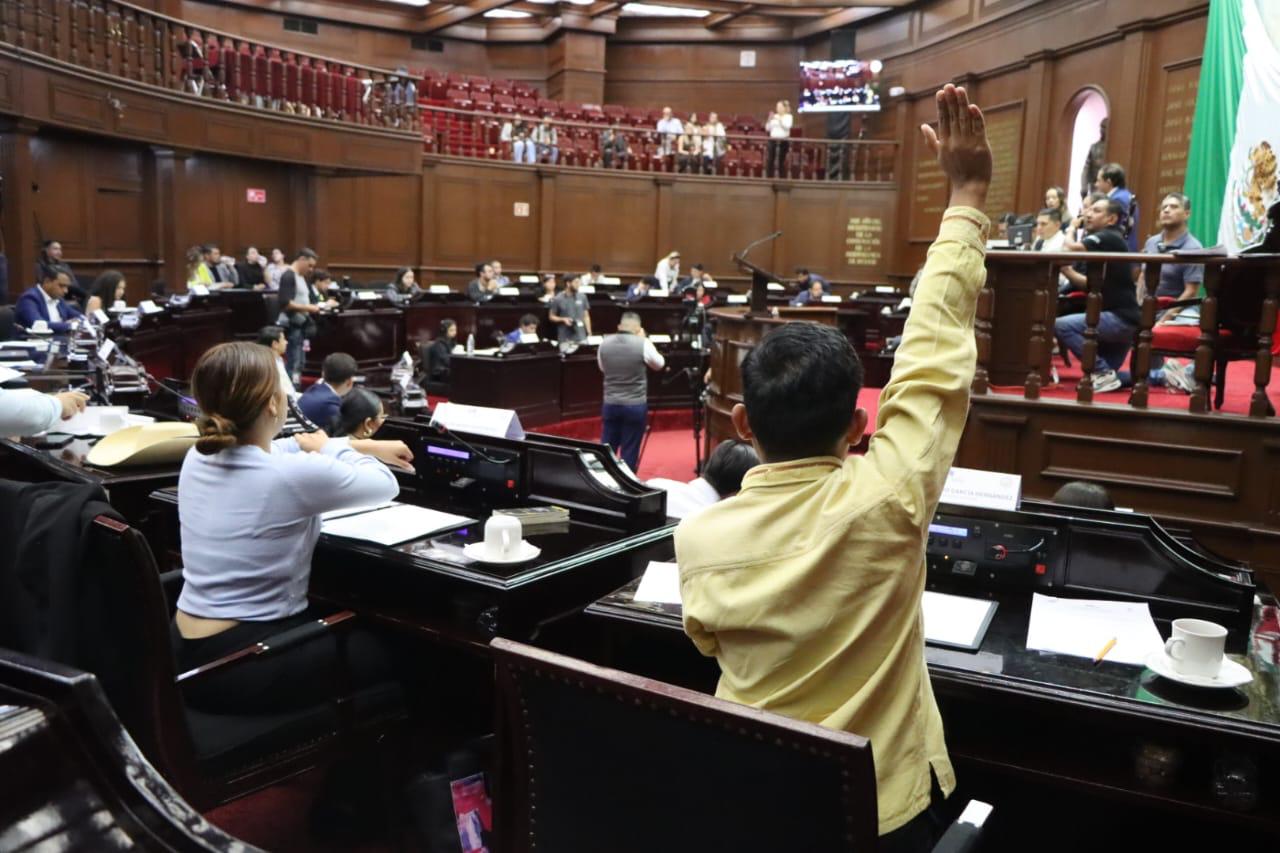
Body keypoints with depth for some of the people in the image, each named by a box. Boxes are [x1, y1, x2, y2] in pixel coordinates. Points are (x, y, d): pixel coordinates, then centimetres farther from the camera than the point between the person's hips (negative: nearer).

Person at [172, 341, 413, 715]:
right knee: (384, 649, 16)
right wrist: (331, 449, 12)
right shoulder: (295, 474, -23)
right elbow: (386, 486, -5)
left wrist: (362, 446, 27)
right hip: (245, 667, -8)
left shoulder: (197, 458, -1)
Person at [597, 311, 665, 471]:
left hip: (610, 404, 3)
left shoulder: (604, 343, -1)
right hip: (635, 405, -3)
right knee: (629, 452, 5)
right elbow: (659, 364, 6)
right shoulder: (643, 344, -13)